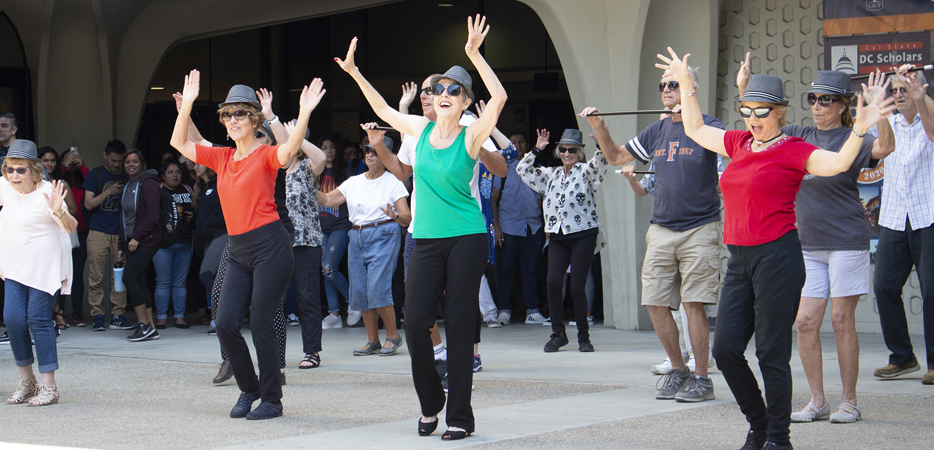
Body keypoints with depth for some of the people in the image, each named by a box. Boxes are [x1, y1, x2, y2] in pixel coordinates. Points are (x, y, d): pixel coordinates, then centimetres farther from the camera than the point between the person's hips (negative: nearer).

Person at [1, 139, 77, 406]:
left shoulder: (46, 193, -16)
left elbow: (71, 227, -22)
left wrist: (59, 212, -41)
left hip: (45, 266, -6)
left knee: (38, 320, -9)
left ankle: (48, 386, -4)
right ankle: (26, 381, 12)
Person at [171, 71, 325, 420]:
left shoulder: (266, 156, -4)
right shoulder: (221, 158, 14)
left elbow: (291, 147, -26)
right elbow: (178, 142, 15)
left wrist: (304, 113, -39)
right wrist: (187, 103, 8)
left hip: (270, 246, -6)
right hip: (237, 250, 6)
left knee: (261, 324, -5)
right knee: (225, 323, -2)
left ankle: (272, 399, 8)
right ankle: (248, 389, 17)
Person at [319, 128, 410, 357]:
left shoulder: (392, 182, 0)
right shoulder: (353, 182, 14)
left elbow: (407, 218, -6)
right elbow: (326, 200, 10)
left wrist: (394, 216, -27)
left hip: (383, 235, -6)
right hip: (357, 237, 6)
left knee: (377, 288, -17)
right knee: (360, 291, 2)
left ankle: (393, 335, -1)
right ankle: (372, 341, 11)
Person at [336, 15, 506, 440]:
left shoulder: (470, 137, -7)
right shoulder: (422, 129, 7)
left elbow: (499, 98, -23)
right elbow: (383, 110, 24)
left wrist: (475, 55, -28)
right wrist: (355, 72, 19)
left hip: (466, 239, -4)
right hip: (427, 241, 4)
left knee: (459, 326, -3)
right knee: (414, 321, -6)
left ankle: (459, 416, 6)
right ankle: (430, 404, 15)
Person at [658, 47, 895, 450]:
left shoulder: (792, 151, -5)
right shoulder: (739, 144, 15)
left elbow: (838, 163, -22)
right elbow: (695, 129, 30)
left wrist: (860, 129, -34)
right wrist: (686, 84, 29)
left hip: (777, 255, -7)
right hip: (739, 259, 7)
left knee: (772, 354, -4)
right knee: (725, 349, 5)